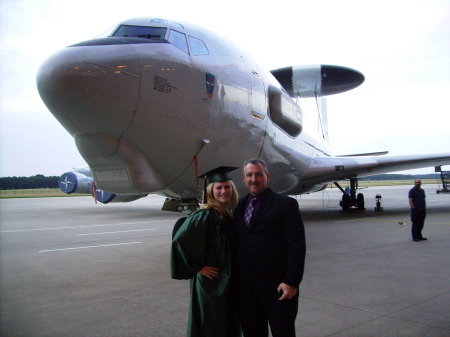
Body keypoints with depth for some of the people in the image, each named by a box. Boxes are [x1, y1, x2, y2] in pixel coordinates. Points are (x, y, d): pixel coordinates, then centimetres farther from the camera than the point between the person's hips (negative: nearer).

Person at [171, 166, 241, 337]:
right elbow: (179, 241, -26)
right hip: (210, 282, -7)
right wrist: (197, 268, -18)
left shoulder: (230, 215, 4)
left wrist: (233, 275, 10)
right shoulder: (203, 216, -20)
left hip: (229, 282, 7)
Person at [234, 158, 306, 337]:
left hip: (277, 288, -4)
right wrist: (235, 279, 7)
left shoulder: (286, 204, -7)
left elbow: (297, 246, -11)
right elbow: (236, 243, 12)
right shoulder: (240, 205, 9)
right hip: (245, 288, 5)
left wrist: (291, 282, -17)